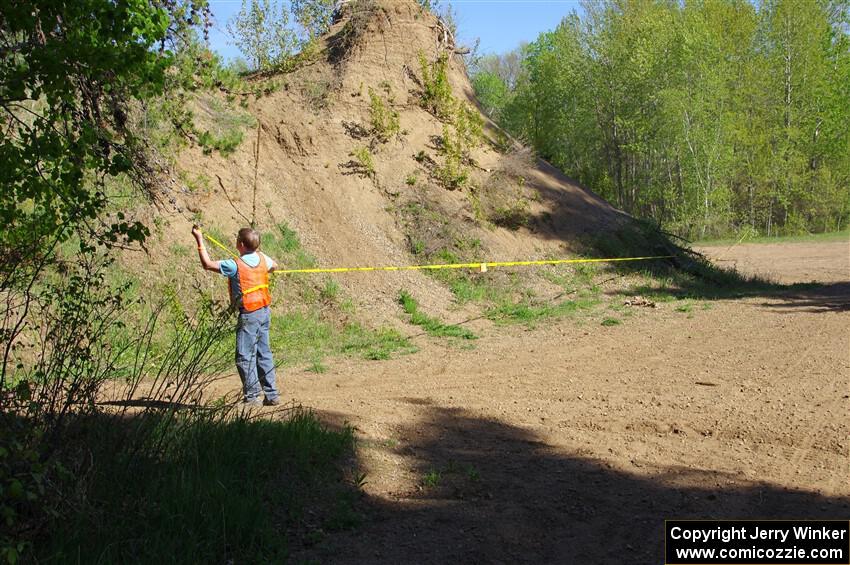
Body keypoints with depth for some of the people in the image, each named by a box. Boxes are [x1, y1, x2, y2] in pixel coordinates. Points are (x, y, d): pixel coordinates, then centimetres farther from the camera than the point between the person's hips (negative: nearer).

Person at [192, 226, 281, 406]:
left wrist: (200, 240, -4)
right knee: (264, 353, 13)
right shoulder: (262, 258, 3)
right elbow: (274, 266, 26)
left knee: (245, 357, 1)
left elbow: (207, 264, -11)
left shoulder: (235, 265, -17)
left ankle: (252, 396, 2)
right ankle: (271, 395, 17)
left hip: (249, 315, -8)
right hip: (265, 311, 8)